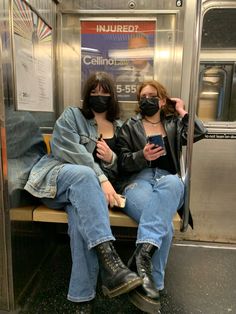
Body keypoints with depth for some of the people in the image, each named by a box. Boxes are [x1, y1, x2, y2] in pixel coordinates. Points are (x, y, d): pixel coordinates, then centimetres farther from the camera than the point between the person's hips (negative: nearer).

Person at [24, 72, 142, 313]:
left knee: (81, 216, -33)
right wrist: (101, 179, -25)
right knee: (84, 174, -38)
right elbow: (71, 152, -13)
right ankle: (109, 260, -46)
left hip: (87, 188, 3)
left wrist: (111, 159, -8)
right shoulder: (71, 116, 6)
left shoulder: (119, 127, 17)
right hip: (56, 178, -2)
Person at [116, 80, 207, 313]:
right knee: (165, 226, -33)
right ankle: (153, 285, -24)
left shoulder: (173, 124, 23)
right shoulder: (130, 127, 15)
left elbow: (199, 133, 5)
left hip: (169, 182, 2)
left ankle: (143, 253, -43)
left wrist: (182, 112, 13)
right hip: (138, 181, -1)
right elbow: (122, 164, 6)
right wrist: (142, 156, -13)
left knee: (172, 181, -39)